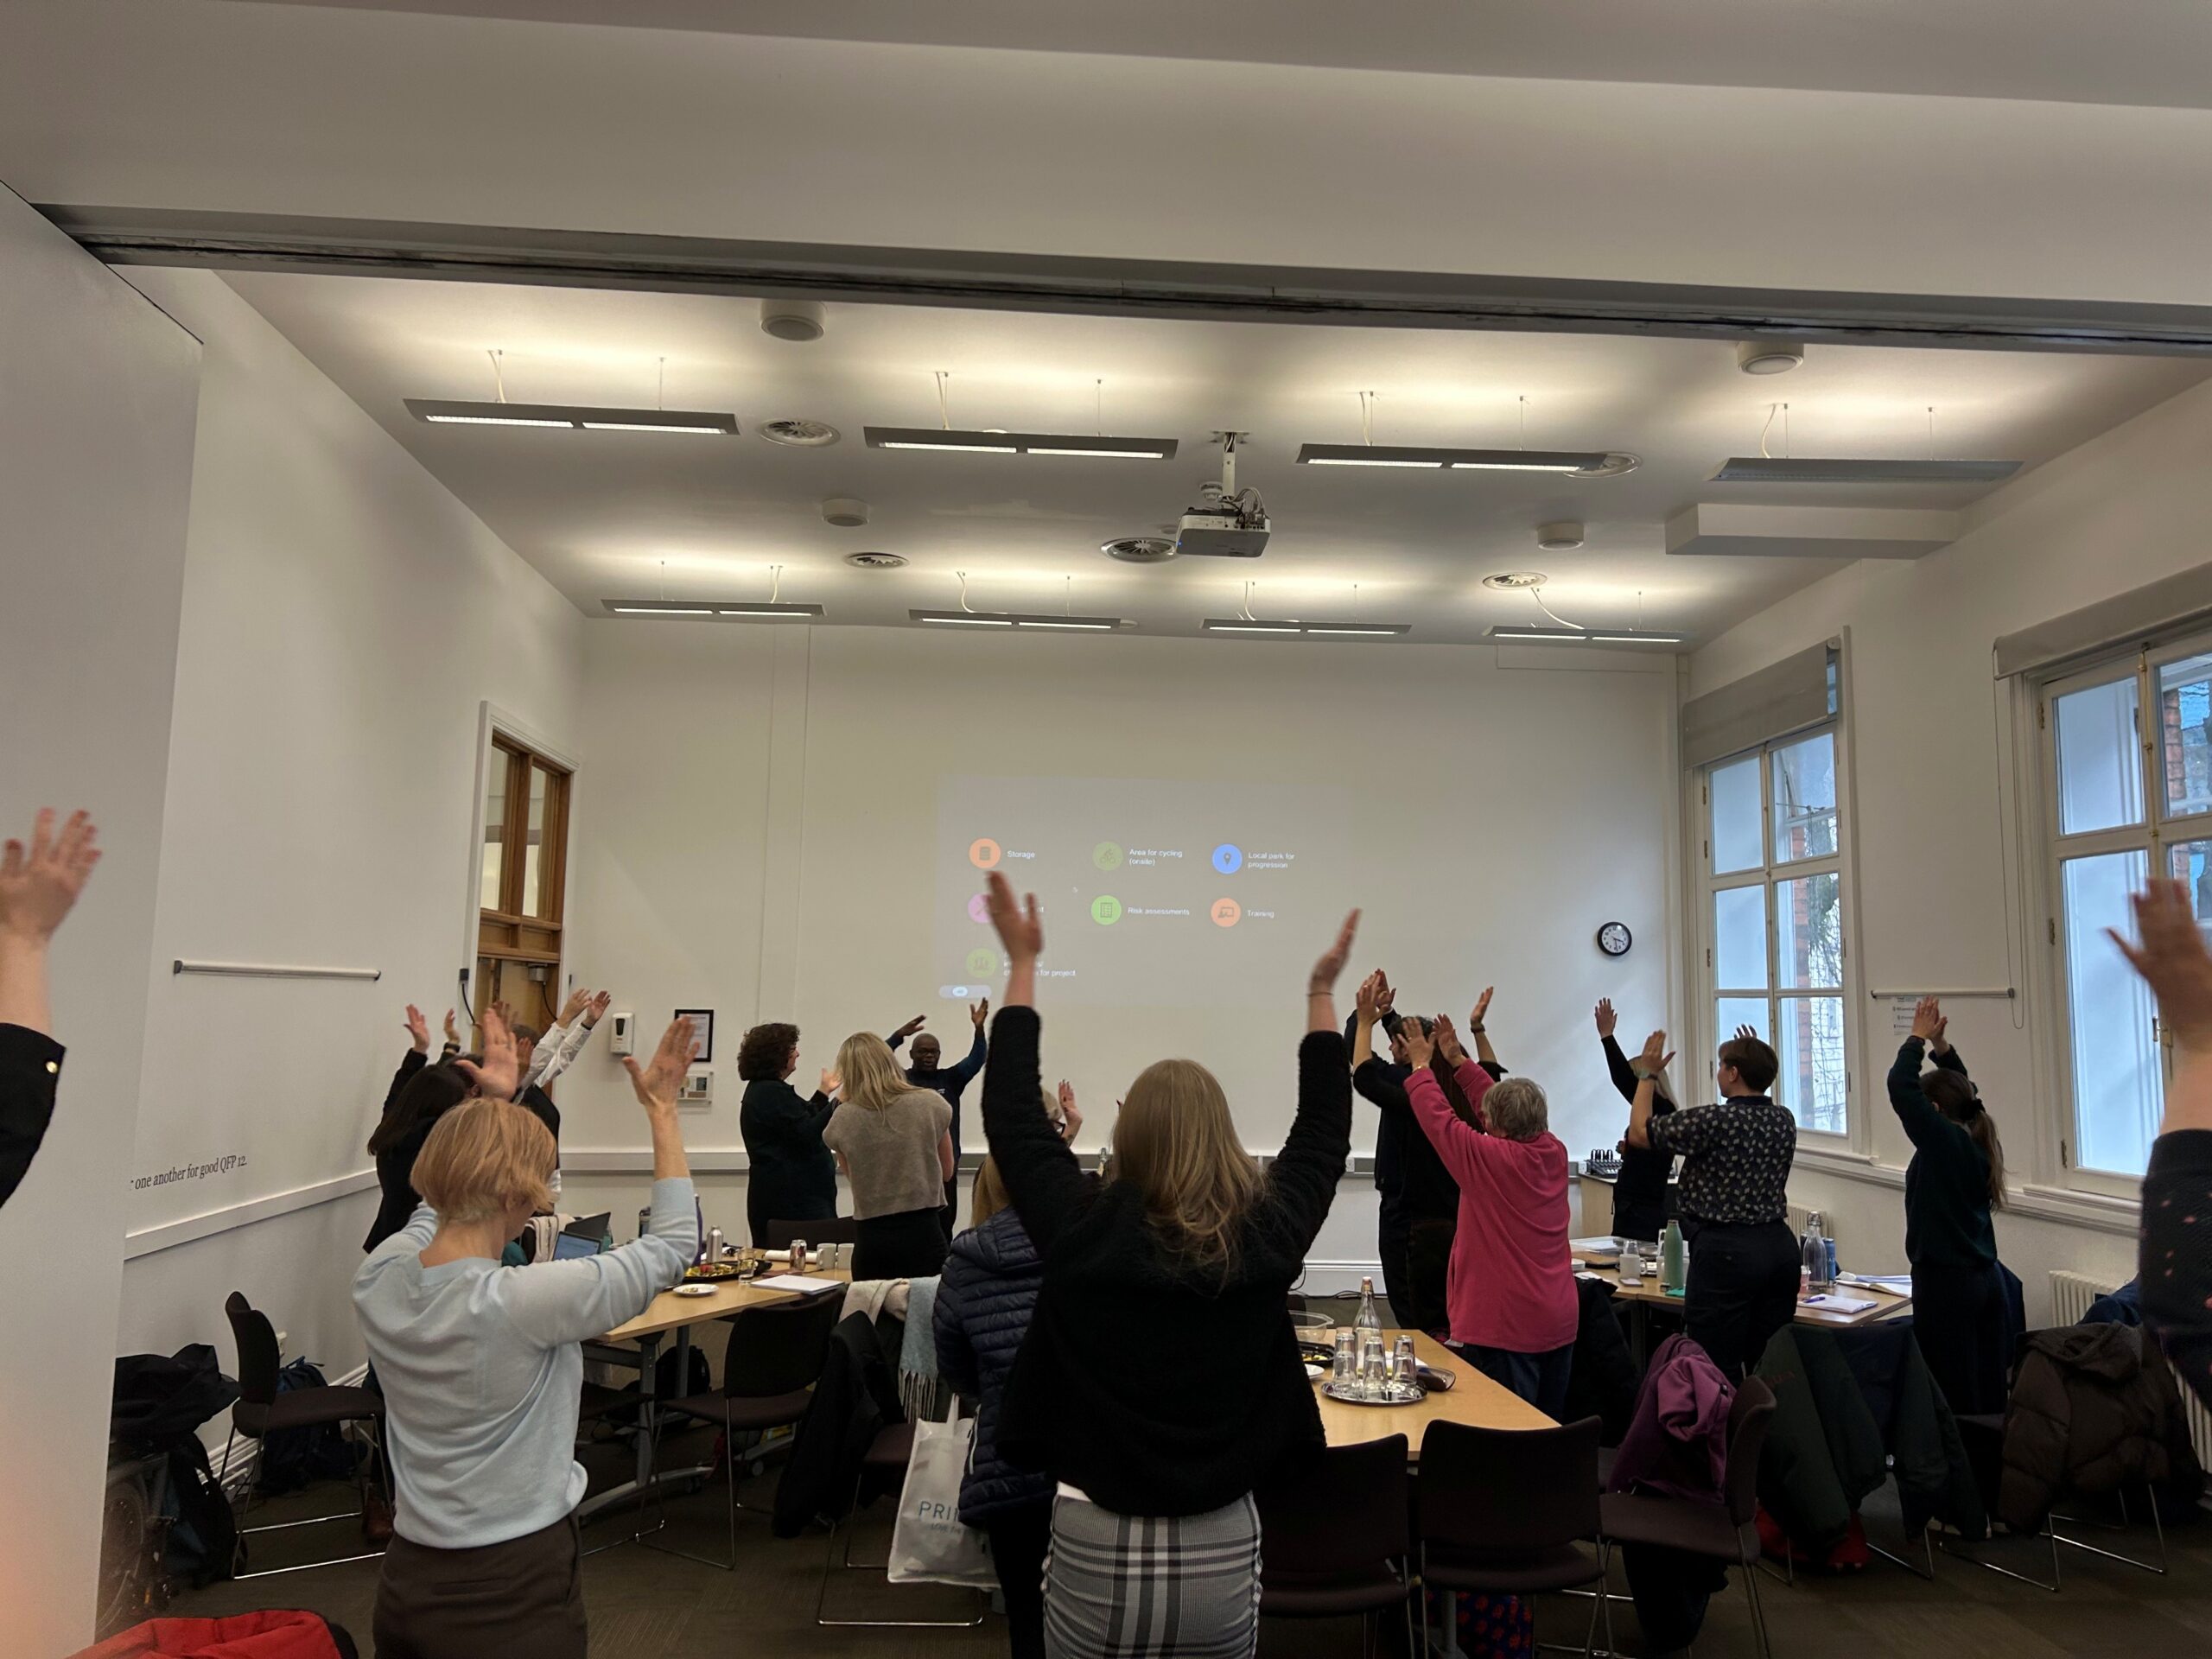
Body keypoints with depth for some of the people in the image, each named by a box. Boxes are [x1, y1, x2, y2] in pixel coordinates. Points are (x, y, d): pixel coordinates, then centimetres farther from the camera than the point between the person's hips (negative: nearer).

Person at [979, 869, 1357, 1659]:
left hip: (1094, 1551, -1)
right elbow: (1325, 1129, 7)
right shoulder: (1265, 1239, -9)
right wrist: (1322, 991, 16)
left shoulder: (1081, 1231, -13)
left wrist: (1022, 962, 7)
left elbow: (1009, 1113, 1)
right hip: (1222, 1555, 1)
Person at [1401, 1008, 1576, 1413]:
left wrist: (1421, 1065, 8)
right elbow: (1503, 1101, 13)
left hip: (1505, 1327, -7)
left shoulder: (1489, 1158, -18)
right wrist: (1458, 1060, 19)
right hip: (1560, 1322, 7)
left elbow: (1439, 1117, -8)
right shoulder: (1555, 1153, 0)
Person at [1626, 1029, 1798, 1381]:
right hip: (1779, 1244, 7)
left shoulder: (1713, 1121, -14)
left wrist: (1647, 1074, 6)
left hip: (1726, 1249, -7)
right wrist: (1755, 1058, 32)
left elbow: (1640, 1132, -4)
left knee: (1718, 1367, -3)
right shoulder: (1784, 1121, 6)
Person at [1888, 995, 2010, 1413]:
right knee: (1989, 1389, 10)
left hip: (1945, 1282, -8)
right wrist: (1940, 1044, 15)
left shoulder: (1942, 1141, -15)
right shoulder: (1981, 1141, 7)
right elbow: (1963, 1091, 22)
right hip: (1986, 1280, 8)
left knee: (1955, 1398, -3)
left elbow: (1900, 1085, -17)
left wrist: (1918, 1038, -5)